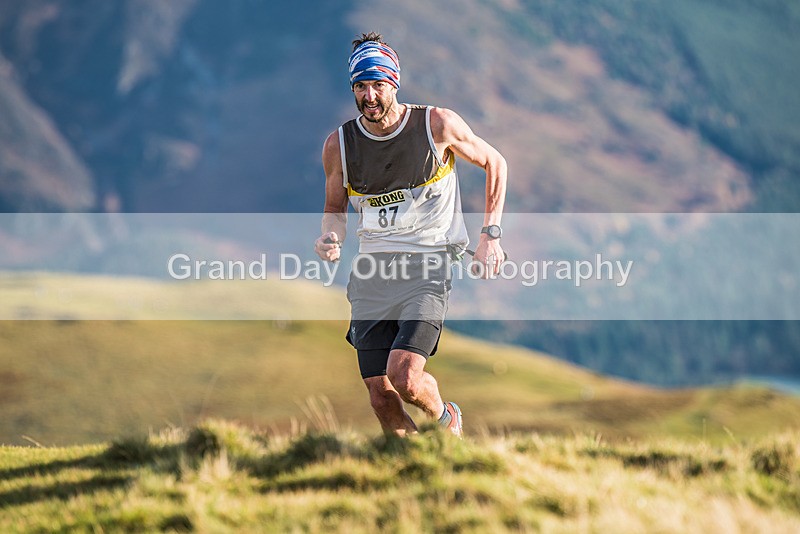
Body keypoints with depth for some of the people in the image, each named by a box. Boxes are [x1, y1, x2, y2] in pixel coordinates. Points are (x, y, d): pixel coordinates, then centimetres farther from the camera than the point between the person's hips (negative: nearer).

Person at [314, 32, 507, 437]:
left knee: (405, 378, -20)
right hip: (372, 269, 3)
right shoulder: (339, 145, 1)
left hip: (427, 266, -3)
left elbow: (494, 162, 9)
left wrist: (491, 234, 1)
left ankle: (445, 418, 13)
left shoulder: (437, 125, -6)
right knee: (381, 397, -4)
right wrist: (329, 239, -8)